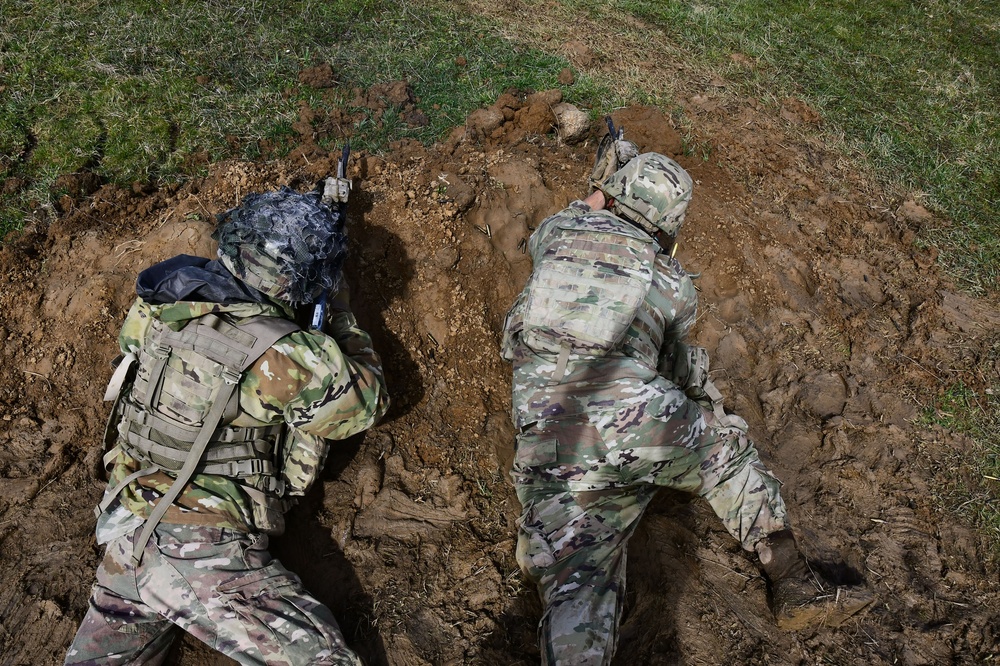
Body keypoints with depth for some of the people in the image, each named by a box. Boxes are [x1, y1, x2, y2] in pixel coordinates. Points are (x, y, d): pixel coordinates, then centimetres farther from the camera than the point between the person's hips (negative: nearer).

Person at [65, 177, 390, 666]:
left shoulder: (156, 306, -4)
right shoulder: (290, 356, -22)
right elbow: (368, 402, -3)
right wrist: (341, 314, 9)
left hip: (124, 534, 7)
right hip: (203, 553, -7)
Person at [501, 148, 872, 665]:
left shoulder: (561, 232, 14)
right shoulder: (675, 285, 14)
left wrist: (592, 203, 54)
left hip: (552, 445, 1)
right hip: (643, 424, 0)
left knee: (577, 585, -1)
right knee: (729, 452, 28)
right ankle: (795, 587, 30)